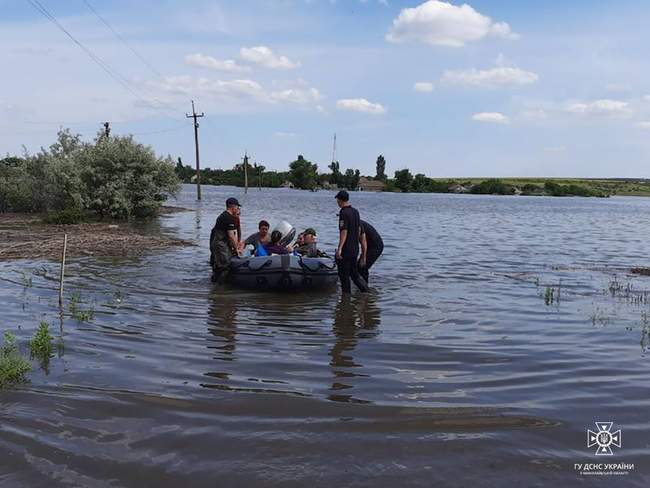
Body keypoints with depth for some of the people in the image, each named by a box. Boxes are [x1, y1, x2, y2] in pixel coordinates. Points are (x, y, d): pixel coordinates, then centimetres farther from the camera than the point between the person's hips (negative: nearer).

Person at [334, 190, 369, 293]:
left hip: (346, 250, -8)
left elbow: (344, 231, -22)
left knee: (344, 275, 3)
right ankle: (366, 290, 10)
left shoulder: (344, 213, -16)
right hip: (355, 249, 8)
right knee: (354, 272, 18)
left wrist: (339, 248, -24)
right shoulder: (355, 211, 9)